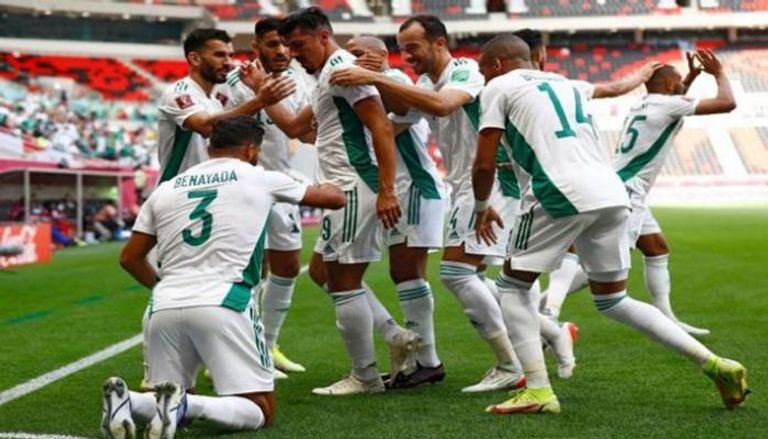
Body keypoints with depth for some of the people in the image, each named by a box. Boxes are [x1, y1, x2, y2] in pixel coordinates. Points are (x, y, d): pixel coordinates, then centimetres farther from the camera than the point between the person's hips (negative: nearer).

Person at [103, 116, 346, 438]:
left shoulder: (166, 189, 18)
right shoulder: (260, 179, 10)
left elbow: (130, 258, 22)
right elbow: (335, 198, 22)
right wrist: (331, 186, 46)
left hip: (165, 308, 4)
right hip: (221, 305, -4)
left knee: (171, 402, 22)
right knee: (260, 410, 3)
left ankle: (126, 402, -12)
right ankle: (182, 406, -24)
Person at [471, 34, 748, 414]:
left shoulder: (499, 87, 9)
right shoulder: (567, 85, 27)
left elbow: (484, 164, 6)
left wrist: (482, 208, 21)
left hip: (562, 195, -7)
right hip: (612, 193, 7)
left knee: (513, 285, 11)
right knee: (612, 300, 19)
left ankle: (538, 390, -1)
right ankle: (715, 365, 13)